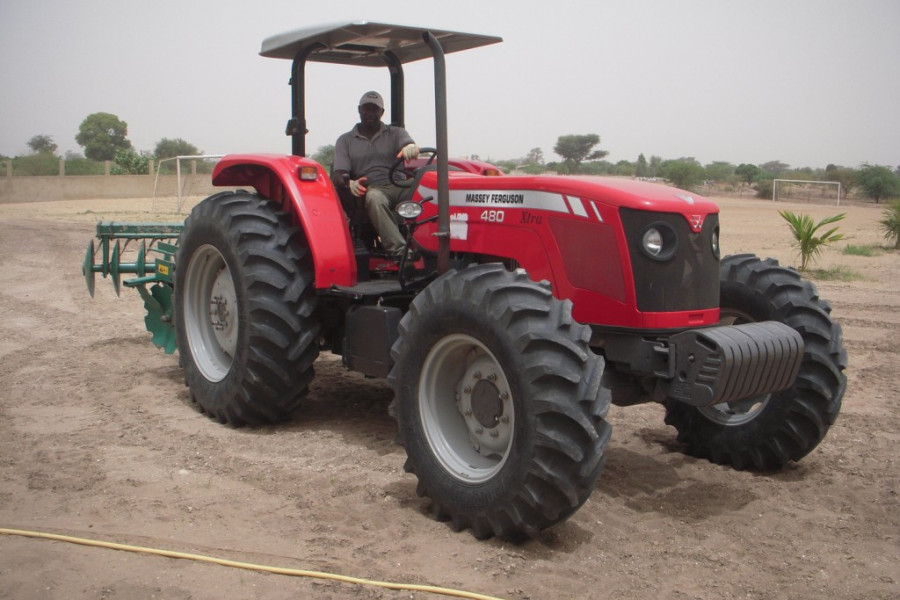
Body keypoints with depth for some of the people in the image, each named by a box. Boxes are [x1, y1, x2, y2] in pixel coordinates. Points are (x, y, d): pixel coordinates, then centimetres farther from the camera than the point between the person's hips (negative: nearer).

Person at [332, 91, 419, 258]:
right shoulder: (345, 141, 16)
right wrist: (350, 183, -23)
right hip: (371, 189, -2)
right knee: (374, 198, -39)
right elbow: (337, 175, 3)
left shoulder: (395, 133, 18)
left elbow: (409, 144, -6)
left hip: (400, 186, 2)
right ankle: (399, 251, -49)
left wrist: (410, 147, -34)